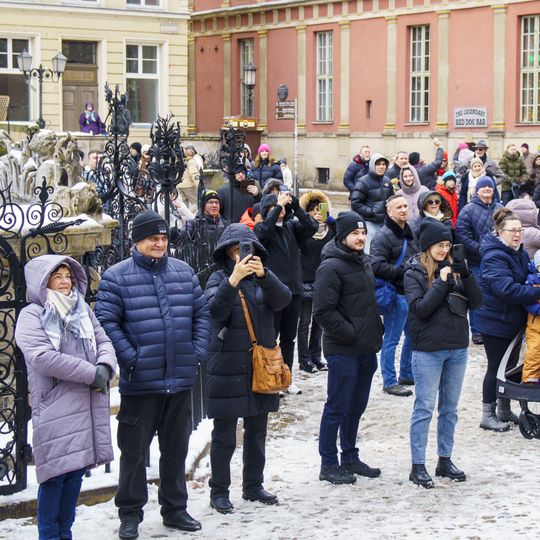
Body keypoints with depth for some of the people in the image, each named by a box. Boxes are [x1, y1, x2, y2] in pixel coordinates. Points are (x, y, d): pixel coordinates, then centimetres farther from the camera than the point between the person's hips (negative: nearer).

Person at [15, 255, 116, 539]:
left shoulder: (83, 309, 15)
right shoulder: (32, 315, -5)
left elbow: (104, 342, 12)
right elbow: (42, 357, -17)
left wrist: (105, 367, -12)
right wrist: (91, 373, -16)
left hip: (88, 406, 6)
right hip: (55, 407, -6)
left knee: (77, 469, 9)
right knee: (56, 473, -4)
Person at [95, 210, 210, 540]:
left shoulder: (184, 272, 9)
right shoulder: (117, 276, -5)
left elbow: (202, 313, 13)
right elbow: (106, 321, -9)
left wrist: (198, 352, 2)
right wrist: (130, 358, -15)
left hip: (181, 379, 4)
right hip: (140, 382, -4)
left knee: (176, 449, 15)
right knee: (134, 450, 5)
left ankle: (175, 509, 28)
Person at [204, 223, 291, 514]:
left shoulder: (264, 278, 7)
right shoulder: (219, 278, -4)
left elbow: (282, 299, -12)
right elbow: (215, 309, -22)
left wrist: (263, 275, -29)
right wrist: (234, 279, -35)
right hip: (227, 366, -4)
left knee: (257, 430, 15)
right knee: (224, 435, 1)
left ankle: (253, 485, 28)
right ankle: (219, 491, 11)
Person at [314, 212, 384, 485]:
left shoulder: (364, 262, 13)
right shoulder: (331, 267, -15)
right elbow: (323, 311, -20)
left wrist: (376, 332, 14)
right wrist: (351, 334, -18)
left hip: (366, 350, 9)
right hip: (342, 351, -9)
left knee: (356, 407, 17)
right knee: (337, 408, -1)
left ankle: (350, 458, 29)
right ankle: (329, 465, 9)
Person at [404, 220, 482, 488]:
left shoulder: (453, 267, 6)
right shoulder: (414, 273, -5)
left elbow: (477, 302, 1)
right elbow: (420, 309, -16)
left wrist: (466, 275, -14)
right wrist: (441, 282, -20)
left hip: (458, 348, 5)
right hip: (428, 350, -5)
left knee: (450, 408, 13)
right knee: (424, 408, -1)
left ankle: (445, 460, 23)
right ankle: (418, 466, 5)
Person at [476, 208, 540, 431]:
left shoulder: (519, 253, 8)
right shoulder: (494, 257, -22)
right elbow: (507, 289, -33)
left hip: (513, 320, 9)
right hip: (496, 322, -9)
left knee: (510, 365, 17)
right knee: (496, 367, 0)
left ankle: (504, 410, 31)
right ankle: (488, 415, 11)